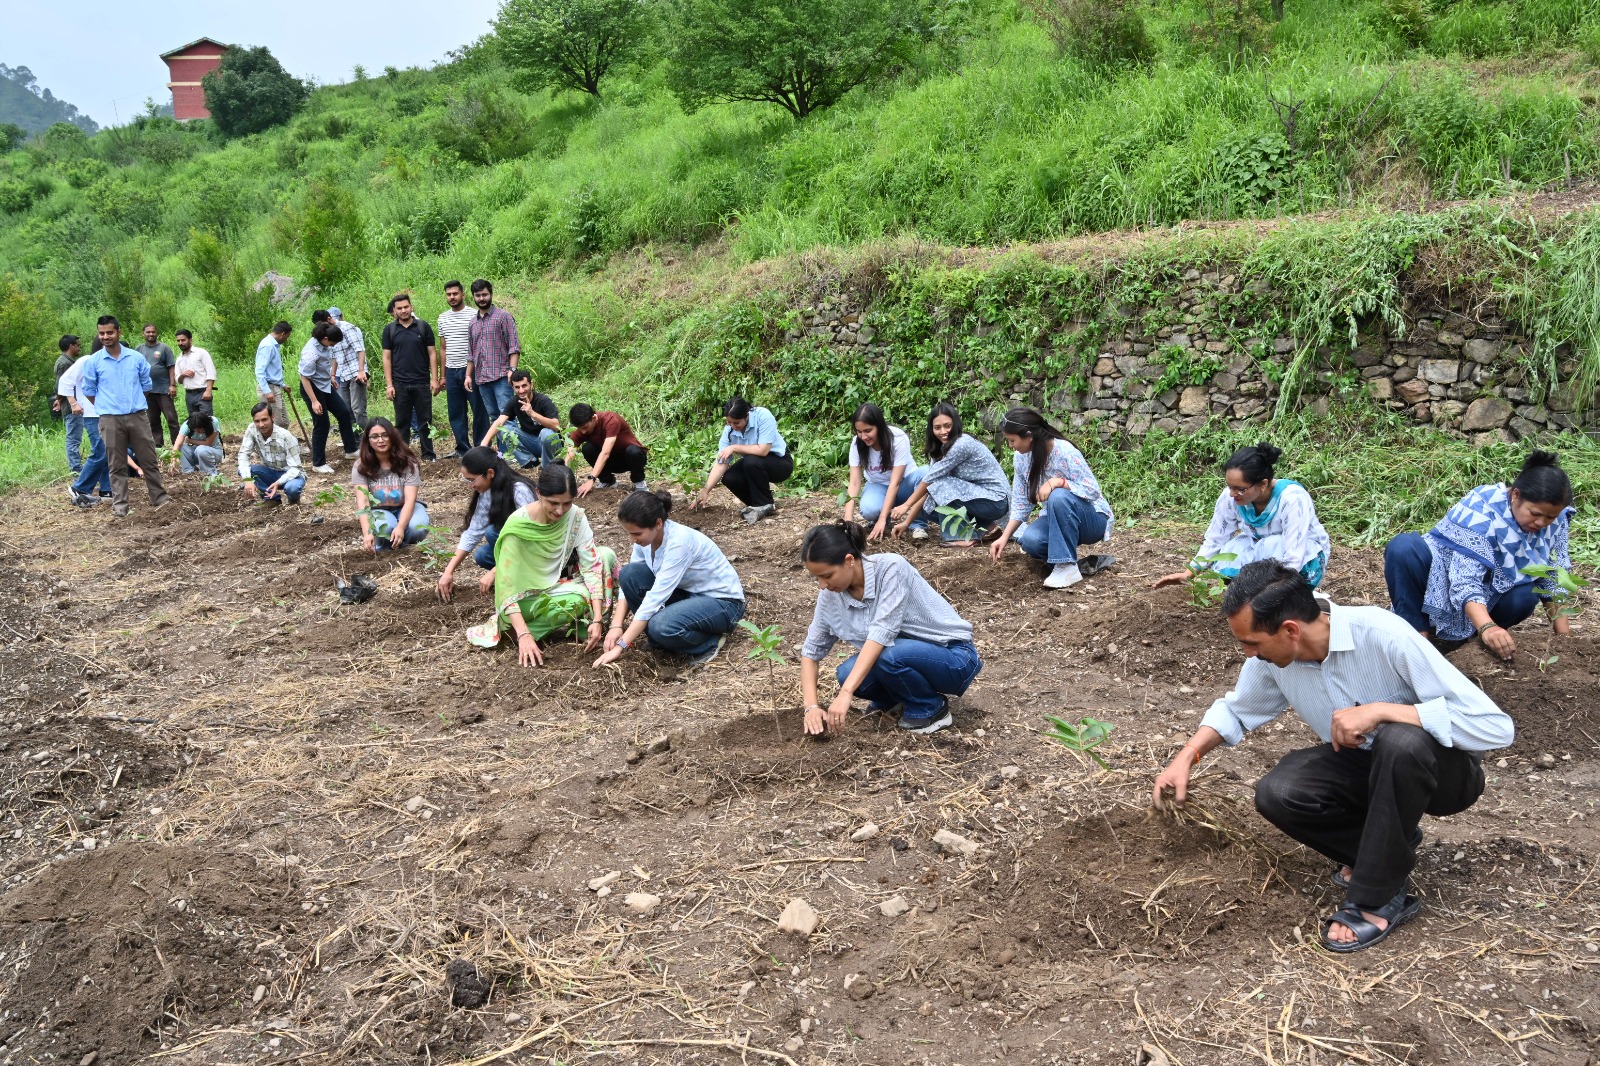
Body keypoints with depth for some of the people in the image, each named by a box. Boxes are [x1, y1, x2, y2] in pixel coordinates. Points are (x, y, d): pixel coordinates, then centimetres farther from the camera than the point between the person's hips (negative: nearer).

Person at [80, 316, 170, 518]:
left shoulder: (137, 358, 5)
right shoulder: (93, 362, 2)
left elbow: (146, 385, 16)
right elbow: (89, 391, 10)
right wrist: (106, 407, 10)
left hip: (138, 415, 1)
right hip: (111, 419, -1)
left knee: (149, 460, 5)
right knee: (117, 465, 2)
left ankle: (159, 499, 13)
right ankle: (119, 505, 7)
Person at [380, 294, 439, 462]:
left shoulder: (423, 326, 2)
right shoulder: (389, 330, 4)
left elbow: (432, 353, 3)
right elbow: (387, 358, 4)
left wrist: (435, 379, -4)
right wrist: (389, 385, -2)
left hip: (422, 383, -1)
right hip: (400, 385, 1)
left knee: (425, 421, 4)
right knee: (402, 422, 7)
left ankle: (428, 455, 11)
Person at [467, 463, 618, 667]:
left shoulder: (576, 517, -16)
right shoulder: (518, 525, -27)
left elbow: (592, 565, -18)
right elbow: (506, 585, -29)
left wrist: (597, 619, -30)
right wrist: (523, 635, -40)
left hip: (560, 583, 5)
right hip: (529, 595, -5)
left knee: (606, 555, -16)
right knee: (580, 598, -31)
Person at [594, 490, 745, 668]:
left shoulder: (679, 541, -31)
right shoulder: (646, 536, -9)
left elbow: (656, 596, -33)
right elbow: (629, 582, -3)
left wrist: (621, 646, -32)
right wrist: (616, 625, -18)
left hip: (722, 602, -8)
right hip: (687, 592, 8)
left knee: (662, 627, -34)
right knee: (630, 573, -14)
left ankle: (710, 642, -5)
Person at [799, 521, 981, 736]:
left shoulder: (891, 568, -25)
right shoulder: (830, 595, -7)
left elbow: (882, 631, -34)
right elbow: (811, 650, 0)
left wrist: (845, 694, -41)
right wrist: (811, 706, -15)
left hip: (955, 657, -6)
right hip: (907, 656, 6)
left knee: (887, 655, -34)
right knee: (848, 674, -22)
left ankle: (931, 708, -6)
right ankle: (894, 699, 9)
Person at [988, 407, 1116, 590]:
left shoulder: (1065, 452, -24)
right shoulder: (1021, 458, -5)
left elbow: (1093, 491, -24)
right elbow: (1021, 503, 0)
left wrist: (1057, 482, -36)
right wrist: (1004, 537, -9)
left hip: (1092, 519, -6)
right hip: (1057, 520, 6)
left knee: (1059, 496, -37)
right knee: (1030, 540, -28)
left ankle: (1067, 566, -27)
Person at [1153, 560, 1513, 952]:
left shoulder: (1383, 636, -31)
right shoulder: (1272, 657, -12)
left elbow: (1495, 726, -33)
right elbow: (1237, 709, 11)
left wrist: (1379, 710, -37)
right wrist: (1187, 756, -5)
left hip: (1444, 769, -5)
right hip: (1366, 764, 5)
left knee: (1400, 742, -38)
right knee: (1276, 794, -21)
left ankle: (1378, 899, -20)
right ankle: (1389, 843, 4)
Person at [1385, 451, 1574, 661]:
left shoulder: (1556, 519, -12)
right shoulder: (1481, 510, -29)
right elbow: (1464, 582, -39)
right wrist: (1487, 627, -54)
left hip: (1488, 594, 5)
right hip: (1442, 577, -5)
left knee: (1525, 596, -29)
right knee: (1403, 548, -35)